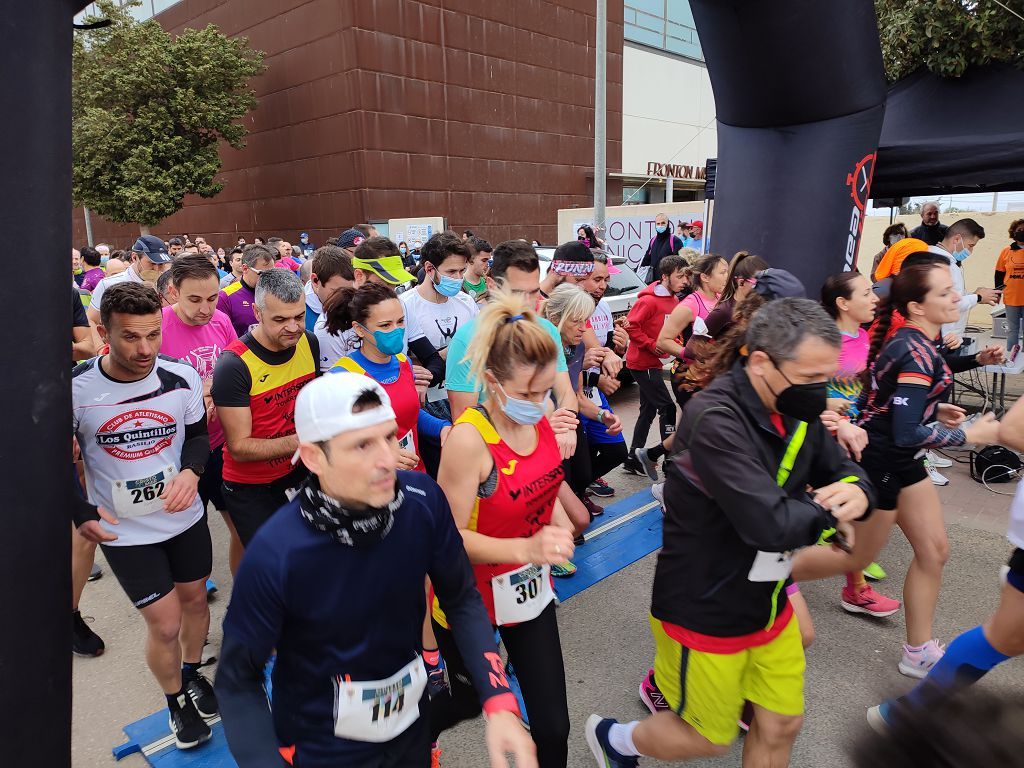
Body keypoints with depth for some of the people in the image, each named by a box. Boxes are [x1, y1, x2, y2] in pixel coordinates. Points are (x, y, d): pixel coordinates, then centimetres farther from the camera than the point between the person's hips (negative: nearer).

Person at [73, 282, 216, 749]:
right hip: (125, 532, -2)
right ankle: (176, 700, 32)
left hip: (186, 517, 3)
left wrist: (191, 470, -20)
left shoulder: (182, 378, -14)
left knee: (195, 599, 20)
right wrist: (81, 513, -13)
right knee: (164, 623, 3)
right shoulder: (75, 390, -18)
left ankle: (192, 674, 48)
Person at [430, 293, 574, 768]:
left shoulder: (540, 421, -7)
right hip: (472, 602, -5)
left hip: (531, 591, 5)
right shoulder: (468, 439, -28)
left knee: (553, 724, 10)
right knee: (469, 701, 23)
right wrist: (527, 548, -35)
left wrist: (560, 521, -4)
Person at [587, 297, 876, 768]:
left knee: (781, 725, 18)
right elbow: (770, 524, -38)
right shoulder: (716, 420, -31)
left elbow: (844, 472, 8)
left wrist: (856, 493, -17)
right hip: (705, 611, -7)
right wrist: (829, 510, -18)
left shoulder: (795, 411, -4)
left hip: (769, 604, 7)